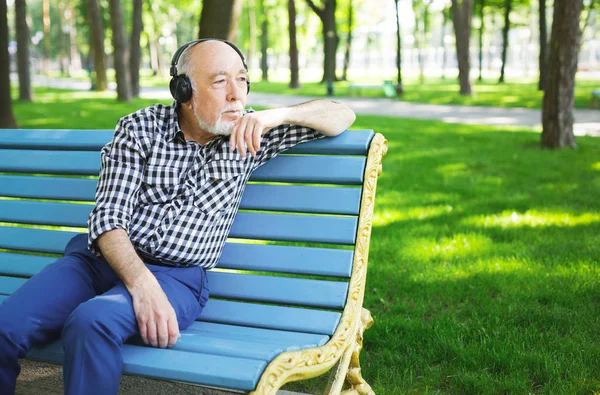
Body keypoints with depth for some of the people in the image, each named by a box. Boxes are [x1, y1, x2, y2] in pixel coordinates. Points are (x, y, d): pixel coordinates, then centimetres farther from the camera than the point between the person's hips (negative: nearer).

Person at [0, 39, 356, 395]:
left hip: (176, 275, -1)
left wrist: (277, 115, -12)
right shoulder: (139, 128, 3)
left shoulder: (248, 136, 8)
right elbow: (108, 216, -6)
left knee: (91, 322, -34)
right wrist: (141, 283, -24)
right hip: (103, 257, 1)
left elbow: (343, 116, 8)